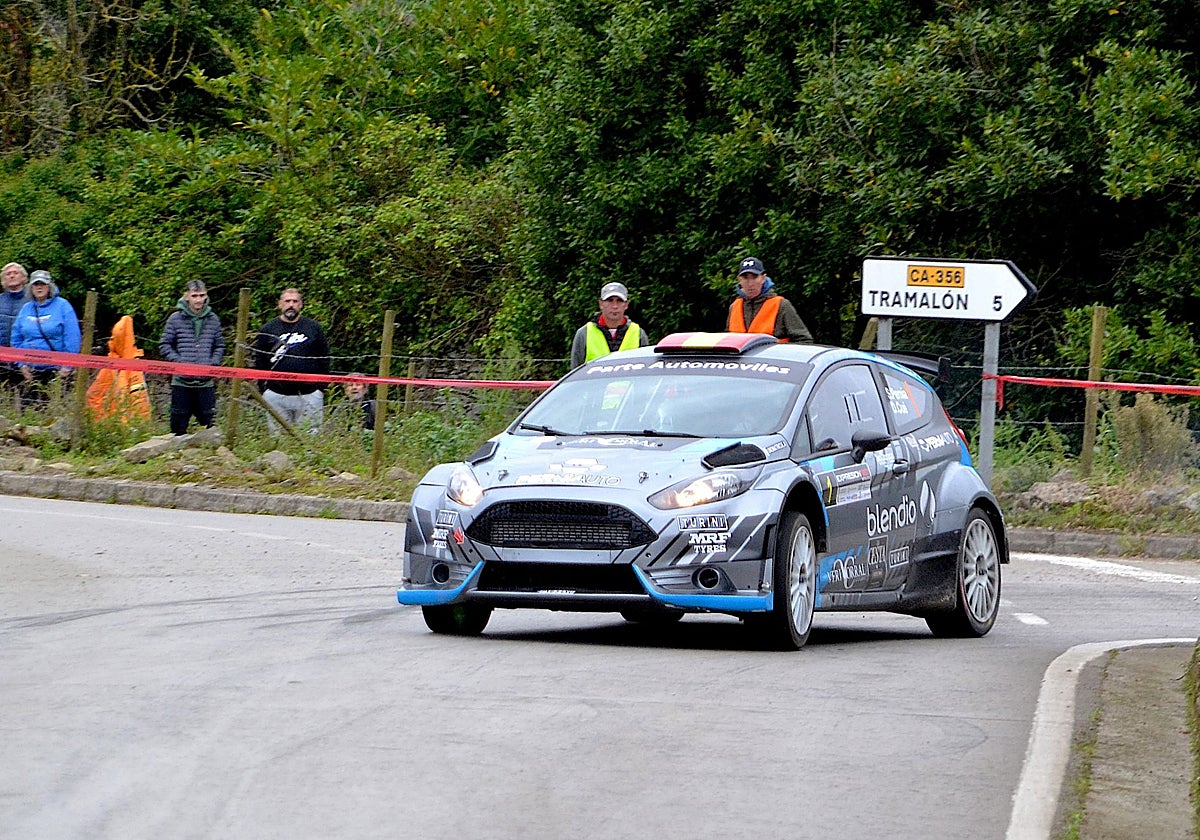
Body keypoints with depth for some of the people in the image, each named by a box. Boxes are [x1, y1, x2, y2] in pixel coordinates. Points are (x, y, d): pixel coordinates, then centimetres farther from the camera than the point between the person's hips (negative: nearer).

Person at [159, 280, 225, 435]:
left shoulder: (213, 319, 8)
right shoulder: (176, 319, 0)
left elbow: (220, 346, 16)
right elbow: (164, 345, 2)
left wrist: (214, 364, -1)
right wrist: (179, 362, -10)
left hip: (206, 382, 2)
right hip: (182, 382, -2)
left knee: (208, 423, 4)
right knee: (179, 424, 3)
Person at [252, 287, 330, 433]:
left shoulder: (314, 328, 8)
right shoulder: (268, 329, 8)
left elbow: (324, 360, 9)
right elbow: (259, 362, 10)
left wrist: (321, 387, 3)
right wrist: (264, 388, 3)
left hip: (309, 395, 0)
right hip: (276, 395, 0)